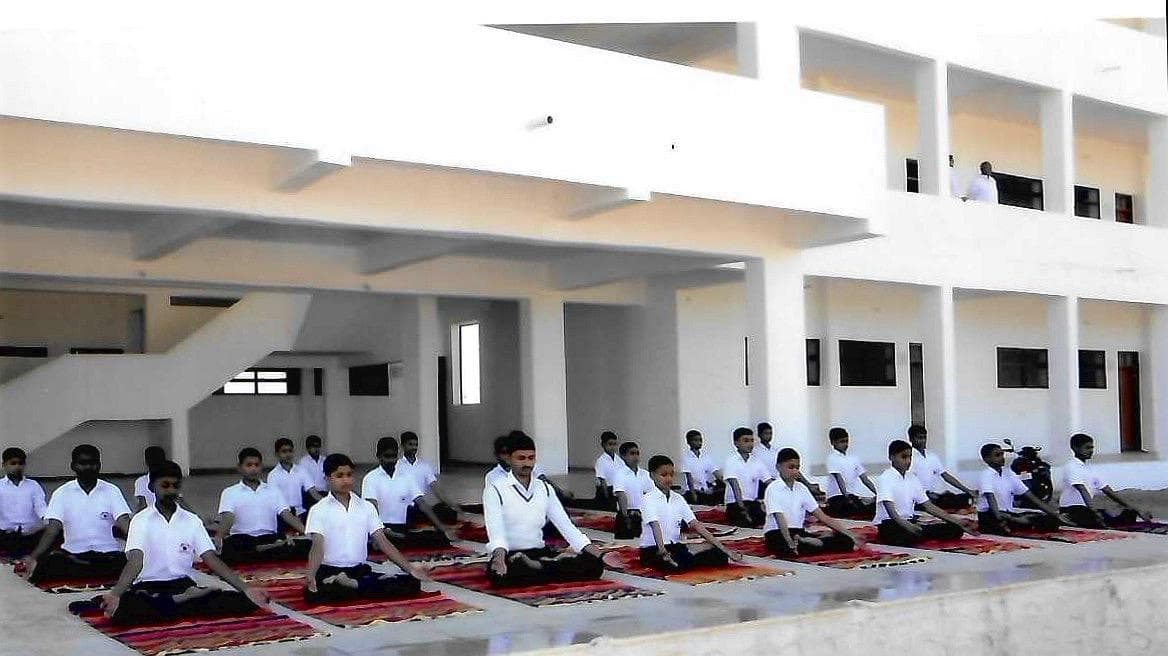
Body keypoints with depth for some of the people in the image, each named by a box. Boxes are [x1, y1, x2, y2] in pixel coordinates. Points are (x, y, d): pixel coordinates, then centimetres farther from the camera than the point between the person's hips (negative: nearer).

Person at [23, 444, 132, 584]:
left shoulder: (112, 491, 5)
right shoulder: (62, 493, 6)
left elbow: (126, 525, -4)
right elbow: (52, 530, -1)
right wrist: (33, 557, -19)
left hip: (108, 555, 0)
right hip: (72, 555, 0)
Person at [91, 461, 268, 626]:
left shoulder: (192, 521, 8)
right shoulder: (141, 520, 0)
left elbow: (213, 560, 2)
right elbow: (135, 562, -14)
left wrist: (246, 589, -11)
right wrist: (115, 594, -34)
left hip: (183, 585, 3)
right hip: (149, 587, -3)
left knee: (242, 602, -22)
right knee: (122, 609, -40)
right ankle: (184, 602, -23)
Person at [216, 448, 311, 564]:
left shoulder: (273, 491, 19)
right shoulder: (229, 493, 12)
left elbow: (287, 515, 9)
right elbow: (227, 518, -4)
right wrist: (219, 536, -28)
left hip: (269, 539, 2)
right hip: (241, 540, -2)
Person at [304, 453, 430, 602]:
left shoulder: (366, 507, 10)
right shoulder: (319, 510, -1)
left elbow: (382, 541, 7)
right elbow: (317, 546, -12)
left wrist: (409, 567, -5)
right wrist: (311, 574, -33)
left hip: (361, 571, 5)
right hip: (329, 572, -5)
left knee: (411, 583, -17)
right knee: (314, 593, -40)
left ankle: (351, 584, -19)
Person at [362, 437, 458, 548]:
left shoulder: (408, 476, 11)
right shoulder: (371, 478, 1)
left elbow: (422, 503, 5)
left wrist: (441, 527, -8)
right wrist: (384, 531, -30)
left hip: (403, 530, 7)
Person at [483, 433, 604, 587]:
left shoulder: (545, 489, 12)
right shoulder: (495, 490, -4)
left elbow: (564, 523, 5)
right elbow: (495, 528, -17)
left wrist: (587, 546, -11)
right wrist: (499, 553, -38)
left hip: (541, 552, 4)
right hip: (509, 556, -4)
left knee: (594, 564, -16)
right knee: (499, 575, -42)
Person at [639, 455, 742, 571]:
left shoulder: (678, 499, 9)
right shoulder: (649, 499, -9)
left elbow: (696, 525, 3)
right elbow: (655, 526, -25)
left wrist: (724, 549, -6)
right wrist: (663, 552, -42)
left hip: (675, 546, 5)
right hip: (653, 550, -5)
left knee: (716, 554, -13)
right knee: (675, 564, -38)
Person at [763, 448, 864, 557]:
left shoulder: (801, 488, 10)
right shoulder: (773, 488, -7)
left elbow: (823, 517, 9)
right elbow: (780, 518, -20)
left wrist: (850, 535, 2)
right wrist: (790, 542, -36)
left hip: (799, 532, 7)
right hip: (777, 535, -7)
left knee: (845, 541, -11)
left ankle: (802, 541, -18)